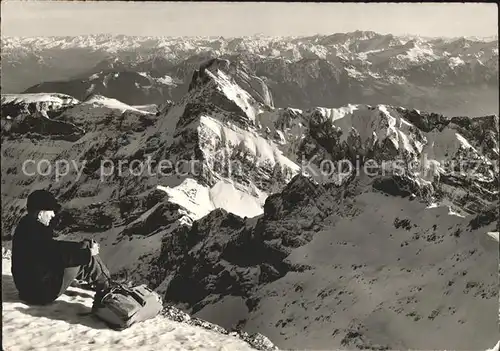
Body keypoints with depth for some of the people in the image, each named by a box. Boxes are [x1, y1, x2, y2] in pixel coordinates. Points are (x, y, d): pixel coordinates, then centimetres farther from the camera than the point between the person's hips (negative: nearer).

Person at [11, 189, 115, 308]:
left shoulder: (27, 225, 8)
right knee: (87, 260, -8)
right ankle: (107, 288, 11)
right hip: (42, 292, -10)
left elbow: (54, 247, 13)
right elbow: (58, 256, -25)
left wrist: (83, 246, 6)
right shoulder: (34, 230, -24)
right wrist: (87, 253, -13)